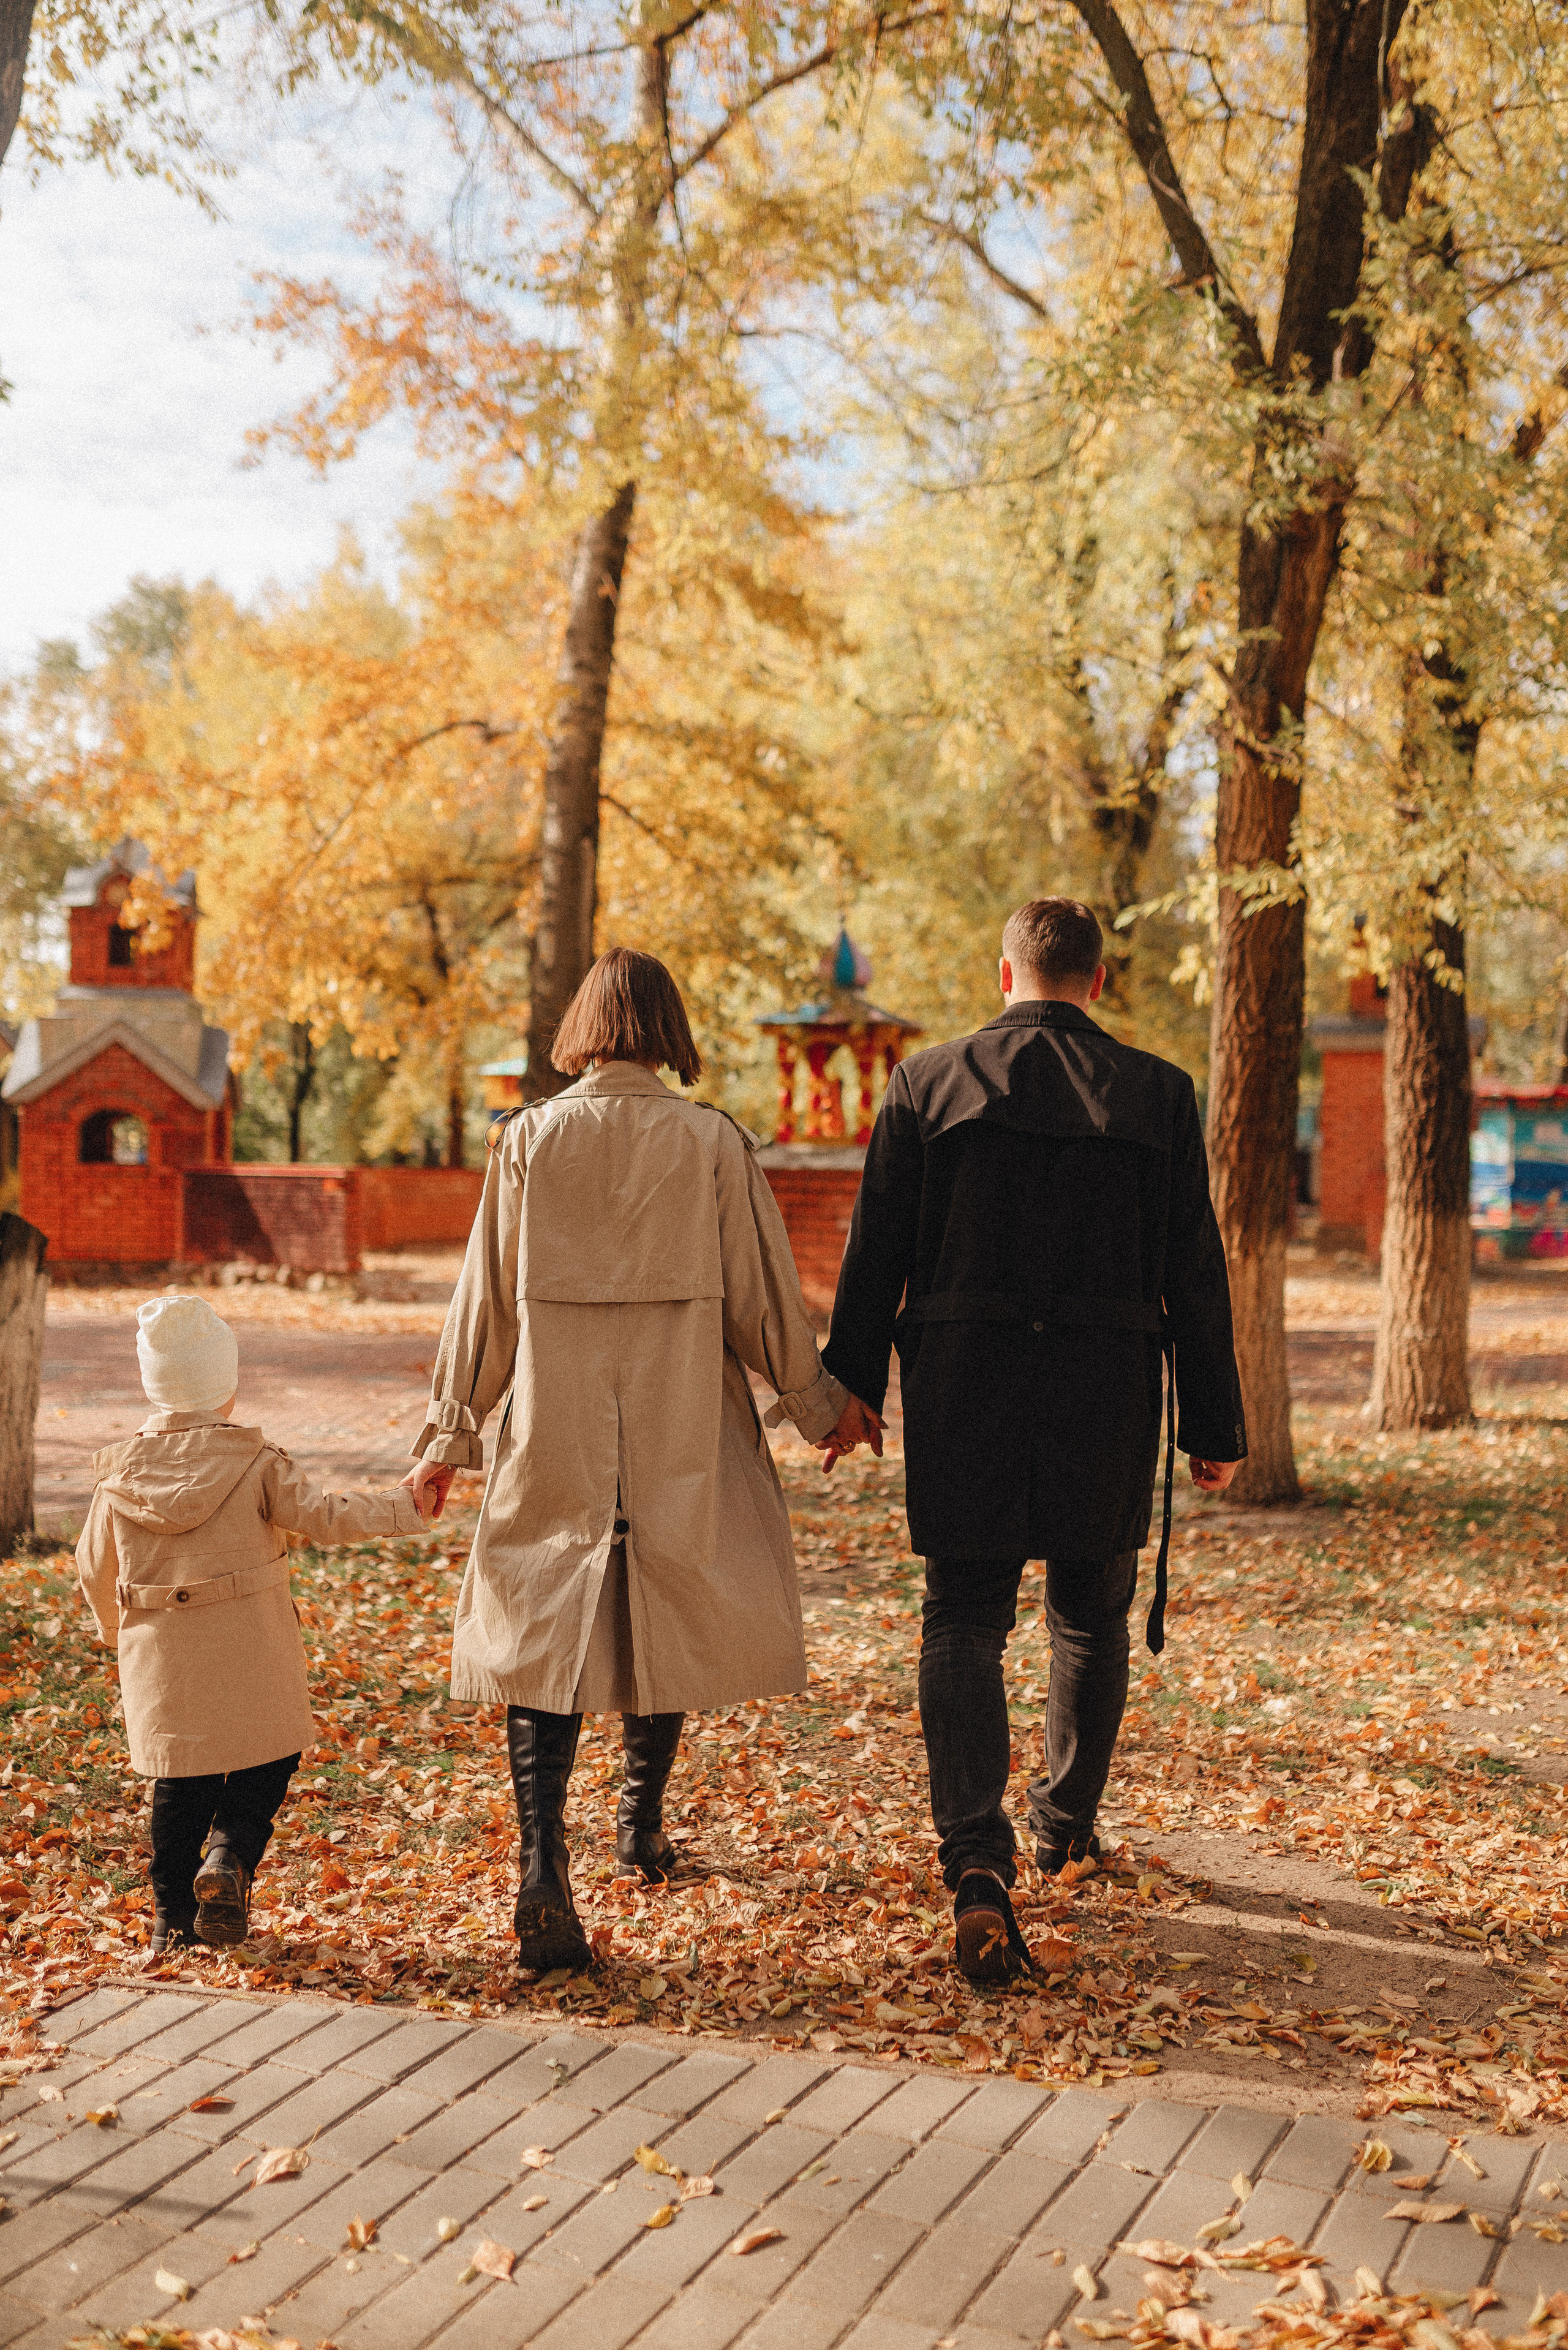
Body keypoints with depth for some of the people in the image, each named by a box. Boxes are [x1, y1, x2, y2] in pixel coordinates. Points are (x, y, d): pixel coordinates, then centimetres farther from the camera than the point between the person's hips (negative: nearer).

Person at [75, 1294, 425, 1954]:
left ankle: (172, 1917, 14)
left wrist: (114, 1627, 28)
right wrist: (402, 1506, -1)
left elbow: (95, 1567, 10)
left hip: (160, 1660, 3)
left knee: (179, 1781, 13)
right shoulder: (254, 1463, -10)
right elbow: (325, 1516, -12)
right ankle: (230, 1856, -6)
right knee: (268, 1758, 15)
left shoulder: (118, 1475, 0)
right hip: (250, 1655, -3)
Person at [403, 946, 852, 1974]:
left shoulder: (529, 1139, -2)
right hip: (682, 1434, 0)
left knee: (542, 1634, 3)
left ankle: (544, 1869, -12)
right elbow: (763, 1298, 1)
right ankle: (642, 1822, 35)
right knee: (671, 1617, 19)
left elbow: (487, 1300, 2)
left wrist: (451, 1434, 12)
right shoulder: (714, 1143, -4)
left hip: (554, 1434, 0)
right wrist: (818, 1405, 16)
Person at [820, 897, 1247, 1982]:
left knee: (964, 1621, 3)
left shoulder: (929, 1081, -1)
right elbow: (1195, 1275, 1)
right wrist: (1215, 1426, 7)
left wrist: (853, 1385, 12)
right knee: (1093, 1620, 20)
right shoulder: (1160, 1095, 0)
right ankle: (1068, 1822, 36)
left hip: (964, 1393, -1)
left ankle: (978, 1862, -14)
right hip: (1108, 1399, 1)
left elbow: (877, 1250, 1)